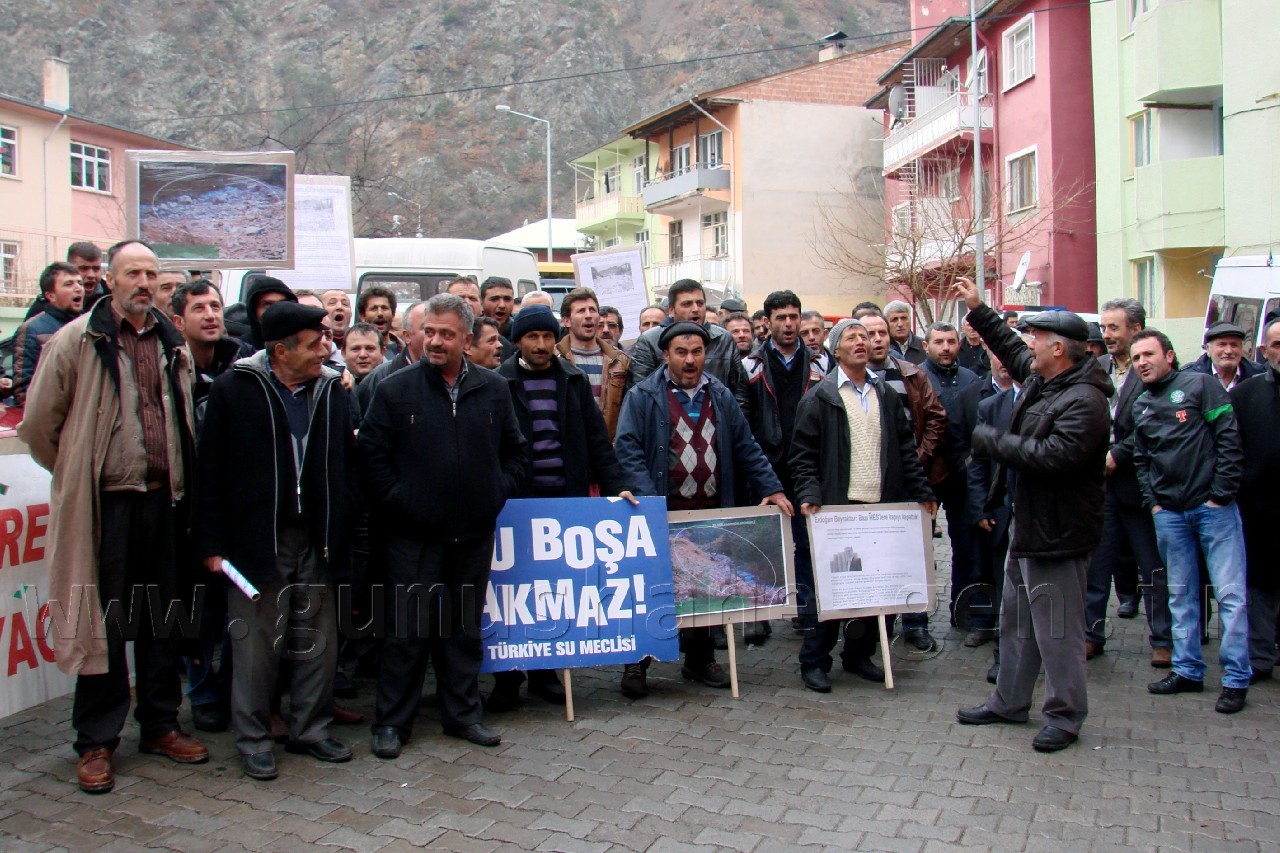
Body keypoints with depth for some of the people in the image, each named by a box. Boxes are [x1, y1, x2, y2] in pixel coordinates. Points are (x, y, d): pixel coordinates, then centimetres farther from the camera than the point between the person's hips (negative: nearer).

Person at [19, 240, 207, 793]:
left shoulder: (173, 344, 9)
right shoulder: (76, 341, -5)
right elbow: (38, 425, -2)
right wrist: (77, 476, 5)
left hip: (164, 500, 5)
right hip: (106, 505, -4)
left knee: (164, 620, 13)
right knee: (102, 625, 3)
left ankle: (160, 725, 27)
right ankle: (96, 742, 16)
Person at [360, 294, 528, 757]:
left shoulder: (493, 389, 5)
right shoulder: (396, 389, -3)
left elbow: (516, 450, 14)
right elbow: (372, 452, -3)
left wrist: (498, 494, 3)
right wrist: (395, 502, -8)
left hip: (474, 533, 3)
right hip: (413, 535, -3)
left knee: (466, 626, 13)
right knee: (407, 630, 3)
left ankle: (463, 713, 26)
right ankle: (392, 722, 16)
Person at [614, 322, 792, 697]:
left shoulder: (721, 397, 12)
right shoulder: (643, 397, -3)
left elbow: (746, 448, 14)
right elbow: (628, 450, -10)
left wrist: (772, 488, 4)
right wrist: (647, 501, -21)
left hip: (712, 512, 4)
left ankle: (699, 659, 28)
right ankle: (636, 663, 14)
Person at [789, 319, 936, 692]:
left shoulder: (887, 395, 14)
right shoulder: (819, 398, -1)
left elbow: (905, 449, 16)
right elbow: (803, 455, -3)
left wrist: (922, 492, 11)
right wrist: (810, 495, -15)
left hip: (882, 507, 5)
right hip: (838, 507, -5)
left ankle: (859, 654, 24)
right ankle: (814, 661, 11)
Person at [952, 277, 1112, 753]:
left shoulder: (1084, 401, -21)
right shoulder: (1039, 380, 8)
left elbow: (1052, 457, -31)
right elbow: (1010, 348, 28)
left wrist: (993, 442, -20)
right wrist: (978, 310, 26)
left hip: (1058, 534, -11)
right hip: (1028, 525, 11)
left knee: (1058, 631, 0)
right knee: (1016, 621, 19)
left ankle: (1066, 717, 15)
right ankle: (1009, 702, 32)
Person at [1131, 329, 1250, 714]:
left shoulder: (1200, 385, -2)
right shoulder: (1141, 406, 14)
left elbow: (1229, 439, -7)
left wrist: (1221, 495, -11)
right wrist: (1152, 501, 8)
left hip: (1213, 506, -5)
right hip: (1169, 513, 5)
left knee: (1230, 593, -4)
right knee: (1181, 595, 10)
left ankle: (1236, 678, 3)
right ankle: (1187, 669, 19)